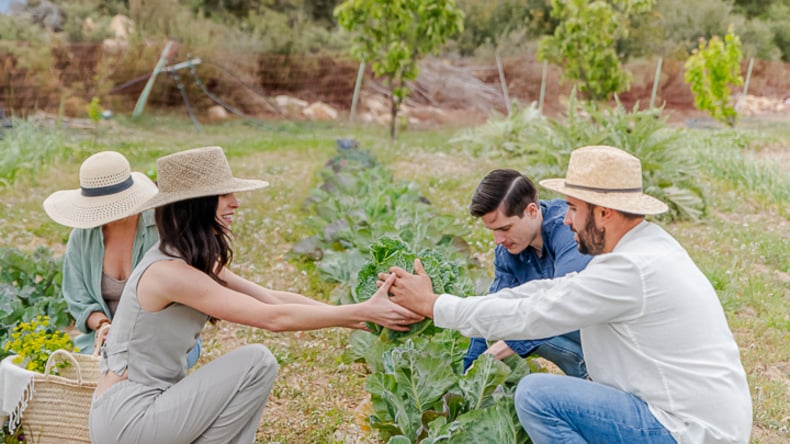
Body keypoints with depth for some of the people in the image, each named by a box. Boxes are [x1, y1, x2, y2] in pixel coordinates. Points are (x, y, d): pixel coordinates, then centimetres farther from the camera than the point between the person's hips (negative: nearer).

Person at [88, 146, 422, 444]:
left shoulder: (198, 263, 7)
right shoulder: (170, 271, -22)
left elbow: (271, 298, 5)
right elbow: (274, 318, -24)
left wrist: (357, 318, -2)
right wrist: (363, 312, -21)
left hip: (149, 403, 9)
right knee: (257, 362, -15)